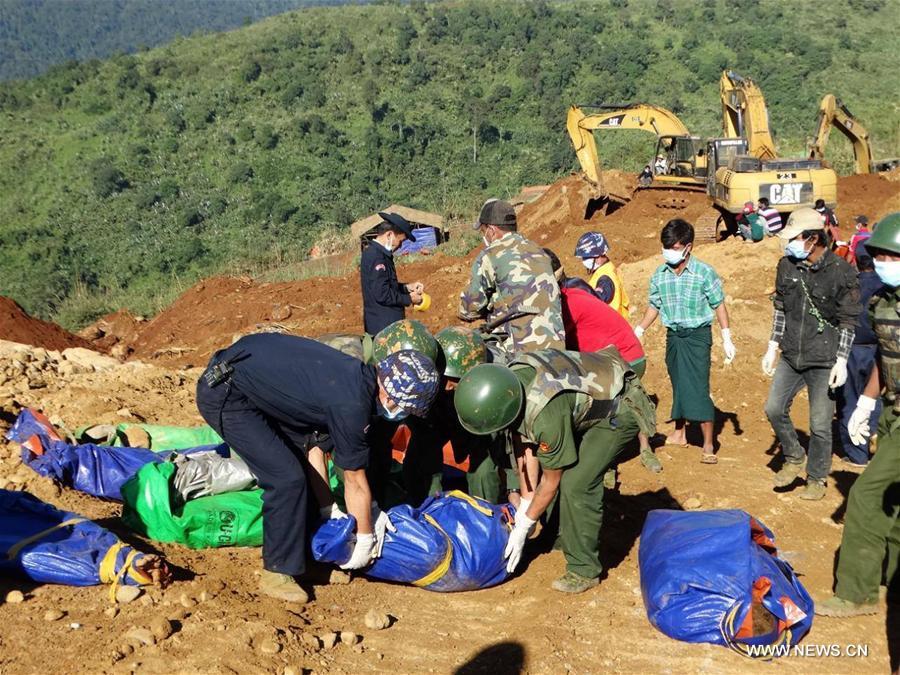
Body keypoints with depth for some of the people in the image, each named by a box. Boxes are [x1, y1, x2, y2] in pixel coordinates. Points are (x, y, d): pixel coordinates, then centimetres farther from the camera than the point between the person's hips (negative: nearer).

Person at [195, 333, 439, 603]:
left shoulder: (358, 375, 0)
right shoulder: (351, 405, -24)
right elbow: (355, 481, -11)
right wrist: (365, 540, 2)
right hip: (224, 396, -9)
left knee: (297, 463, 14)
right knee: (288, 479, -10)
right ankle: (277, 573, 3)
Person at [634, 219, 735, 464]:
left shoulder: (704, 273, -10)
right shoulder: (659, 275, 2)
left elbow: (718, 305, -4)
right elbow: (654, 306, 14)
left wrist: (727, 340, -6)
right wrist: (637, 332, 10)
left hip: (698, 335, -5)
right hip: (673, 336, 5)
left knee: (698, 389, -9)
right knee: (678, 386, 15)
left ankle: (708, 445, -4)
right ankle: (679, 433, 30)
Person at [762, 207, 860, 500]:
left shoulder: (841, 272, -13)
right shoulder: (787, 266, 1)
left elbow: (848, 321, -7)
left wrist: (841, 361, -10)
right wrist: (772, 348, 11)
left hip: (823, 362, -5)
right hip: (791, 356, 5)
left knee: (820, 424, 1)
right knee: (774, 409, 4)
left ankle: (817, 478, 19)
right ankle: (794, 458, 27)